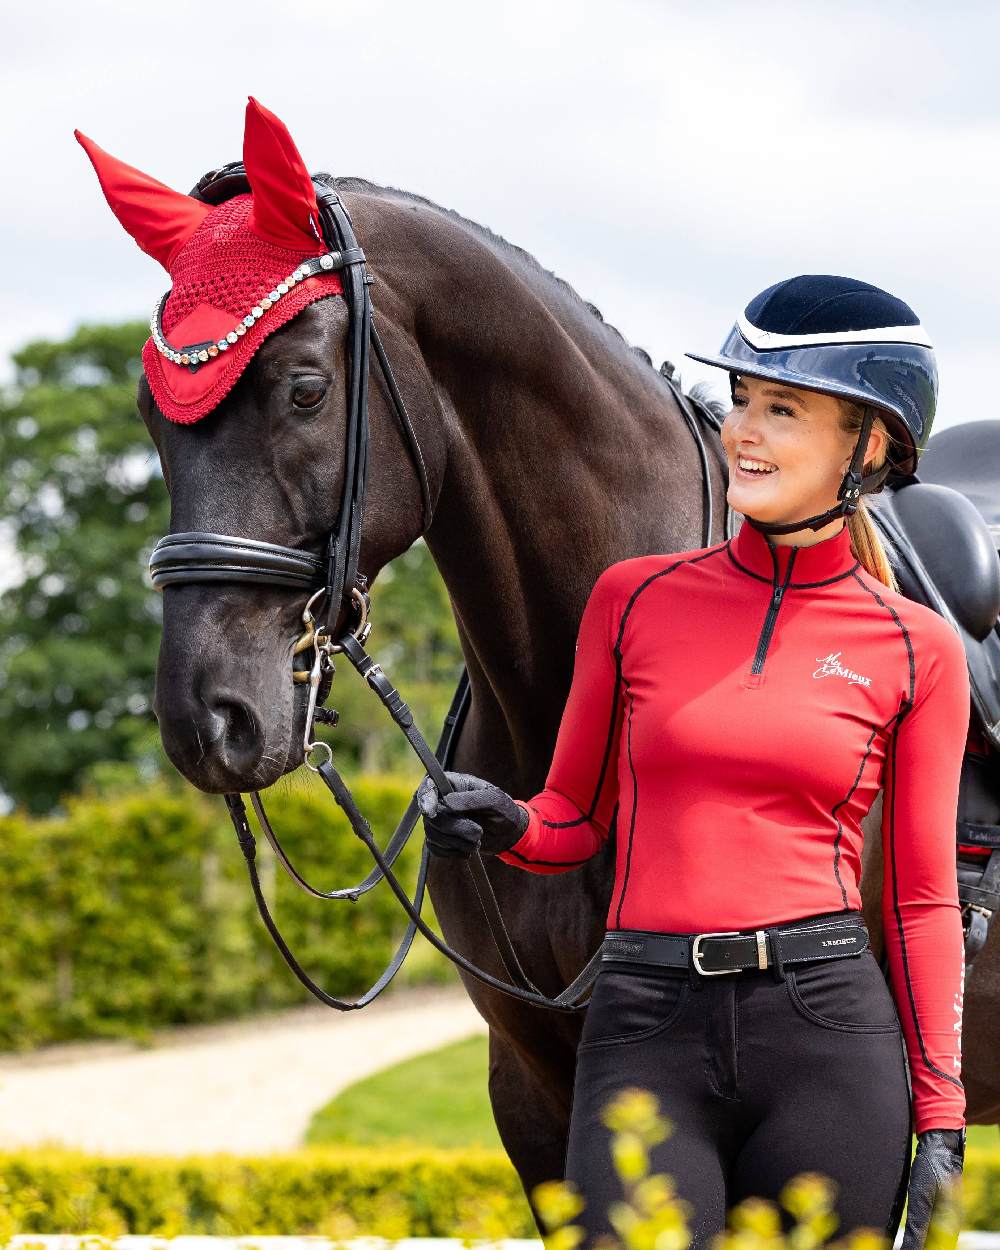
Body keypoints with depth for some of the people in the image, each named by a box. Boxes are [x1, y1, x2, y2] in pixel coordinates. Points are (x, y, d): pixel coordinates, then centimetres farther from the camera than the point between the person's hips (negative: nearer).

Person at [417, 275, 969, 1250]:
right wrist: (505, 827, -8)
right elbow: (575, 819, 15)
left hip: (828, 1028, -1)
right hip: (648, 1032, 1)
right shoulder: (634, 599, 7)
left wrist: (941, 1122, 2)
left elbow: (920, 899, 7)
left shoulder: (916, 651, 4)